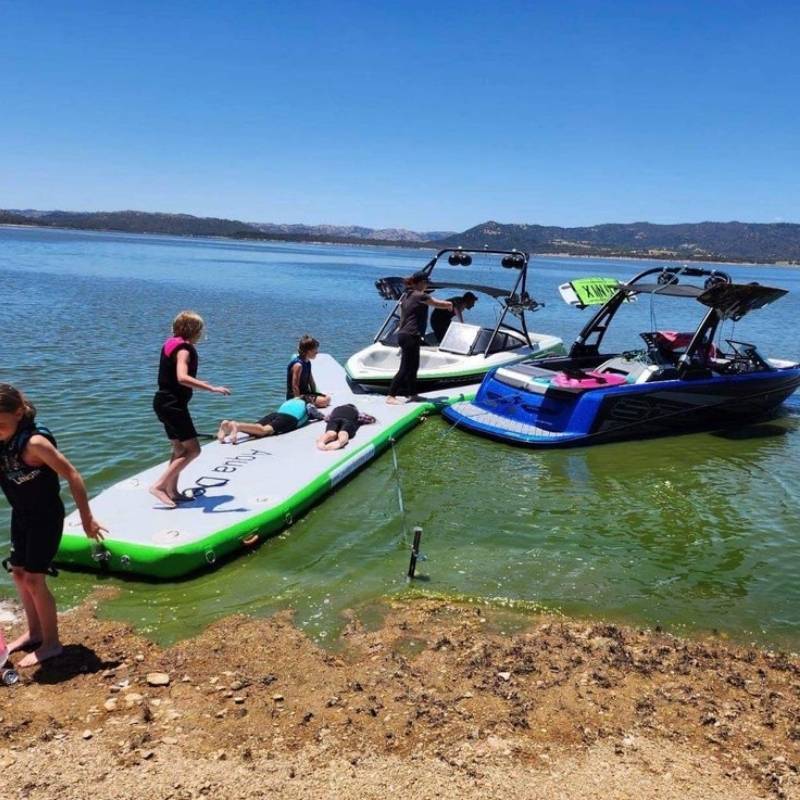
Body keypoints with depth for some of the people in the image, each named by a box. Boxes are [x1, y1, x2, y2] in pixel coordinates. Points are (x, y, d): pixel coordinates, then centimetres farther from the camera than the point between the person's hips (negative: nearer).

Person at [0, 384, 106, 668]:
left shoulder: (34, 442, -28)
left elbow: (72, 476, -27)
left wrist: (86, 518, -24)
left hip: (45, 517, -8)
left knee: (34, 579, -3)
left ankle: (51, 643, 13)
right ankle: (35, 632, 35)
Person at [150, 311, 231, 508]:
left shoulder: (171, 344, 13)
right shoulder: (184, 349, -16)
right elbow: (182, 378, -34)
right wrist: (212, 388, -36)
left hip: (164, 402, 10)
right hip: (173, 404, -10)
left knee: (180, 449, 18)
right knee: (193, 449, -9)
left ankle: (172, 491, 21)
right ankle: (160, 486, -12)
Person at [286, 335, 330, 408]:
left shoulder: (308, 363, 8)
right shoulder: (298, 365, -22)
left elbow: (311, 381, 14)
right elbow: (295, 387, -23)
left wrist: (315, 395, 10)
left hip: (305, 393, 10)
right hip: (296, 396, -10)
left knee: (328, 398, 6)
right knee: (324, 401, -21)